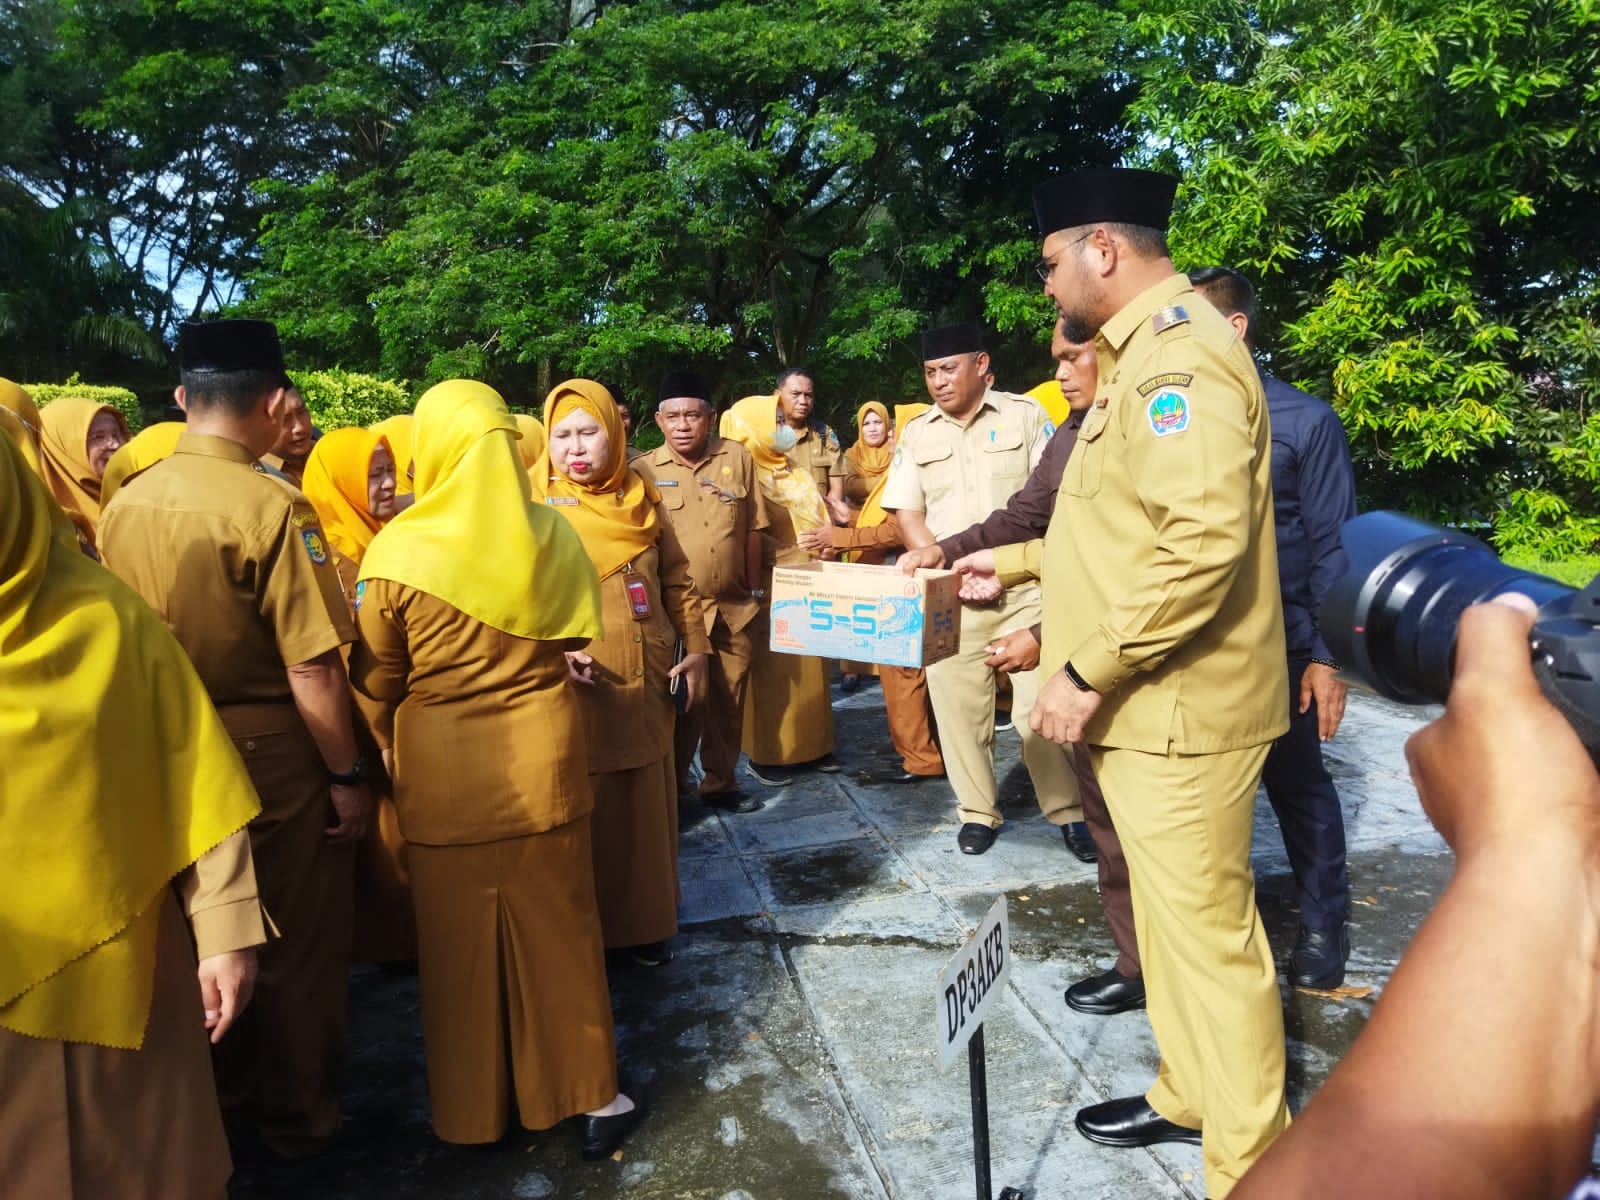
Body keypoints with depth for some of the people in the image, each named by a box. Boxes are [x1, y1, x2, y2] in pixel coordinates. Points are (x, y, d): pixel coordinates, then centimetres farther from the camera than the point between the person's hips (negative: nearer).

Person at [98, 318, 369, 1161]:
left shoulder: (123, 505, -1)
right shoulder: (272, 506, -20)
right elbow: (312, 667, -21)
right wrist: (347, 775, -11)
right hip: (268, 757, -6)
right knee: (294, 943, 13)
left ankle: (211, 1094, 42)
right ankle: (296, 1118, 29)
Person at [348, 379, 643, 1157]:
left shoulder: (399, 552, -13)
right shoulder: (552, 536, -5)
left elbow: (377, 678, -1)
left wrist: (392, 741, 19)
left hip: (444, 771, -2)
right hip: (542, 756, 2)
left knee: (460, 940, 14)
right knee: (558, 927, 14)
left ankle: (472, 1109, 30)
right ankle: (592, 1096, 25)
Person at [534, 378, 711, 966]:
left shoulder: (642, 498, 8)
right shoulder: (532, 504, -4)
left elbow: (676, 580, 14)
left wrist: (697, 648, 9)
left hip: (646, 686, 4)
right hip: (574, 690, -4)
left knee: (645, 807, 13)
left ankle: (645, 921, 29)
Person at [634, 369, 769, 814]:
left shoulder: (737, 459, 1)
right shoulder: (643, 470, -3)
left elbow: (752, 530, 6)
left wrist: (754, 590, 8)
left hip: (733, 607, 2)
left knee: (728, 701, 13)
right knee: (681, 702, 4)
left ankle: (721, 782, 30)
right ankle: (670, 791, 20)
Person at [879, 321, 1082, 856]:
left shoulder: (1025, 416, 3)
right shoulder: (916, 434, 10)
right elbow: (907, 515, 7)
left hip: (1022, 587, -2)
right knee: (956, 704, 4)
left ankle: (1072, 810, 9)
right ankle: (978, 812, 19)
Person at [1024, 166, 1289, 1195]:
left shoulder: (1179, 351, -17)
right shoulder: (1144, 351, 16)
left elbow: (1204, 539, -28)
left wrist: (1089, 672, -23)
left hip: (1177, 713, -10)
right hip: (1142, 705, 10)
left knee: (1208, 933, 2)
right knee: (1170, 916, 20)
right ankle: (1190, 1097, 38)